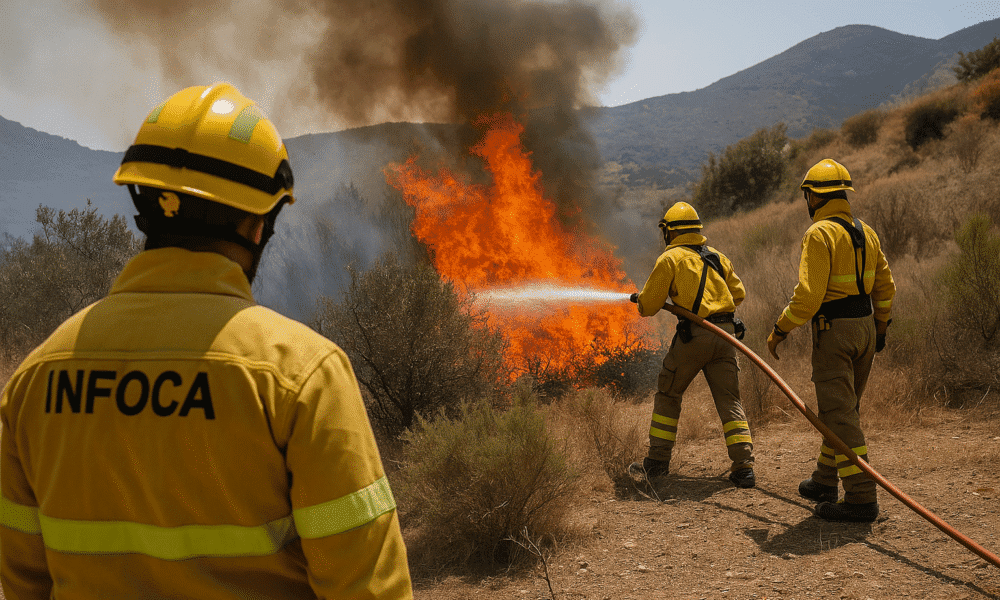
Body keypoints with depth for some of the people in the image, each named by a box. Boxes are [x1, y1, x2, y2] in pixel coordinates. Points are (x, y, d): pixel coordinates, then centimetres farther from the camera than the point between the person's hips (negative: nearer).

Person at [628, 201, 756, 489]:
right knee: (729, 401, 7)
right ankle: (744, 467, -1)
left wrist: (640, 299, 23)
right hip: (725, 335, 5)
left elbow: (648, 306, 0)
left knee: (668, 395, 12)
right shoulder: (718, 257, 17)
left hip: (693, 335, -5)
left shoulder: (670, 258, -1)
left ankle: (657, 461, 16)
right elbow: (738, 294, 25)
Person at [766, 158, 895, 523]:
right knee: (845, 407, 18)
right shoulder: (865, 232, 11)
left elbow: (808, 295, -22)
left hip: (832, 330, -9)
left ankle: (862, 498, -7)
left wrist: (780, 330, -11)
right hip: (864, 327, 9)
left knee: (839, 414, -6)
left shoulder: (820, 234, -15)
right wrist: (880, 328, 27)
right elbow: (885, 286, 16)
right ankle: (825, 481, 32)